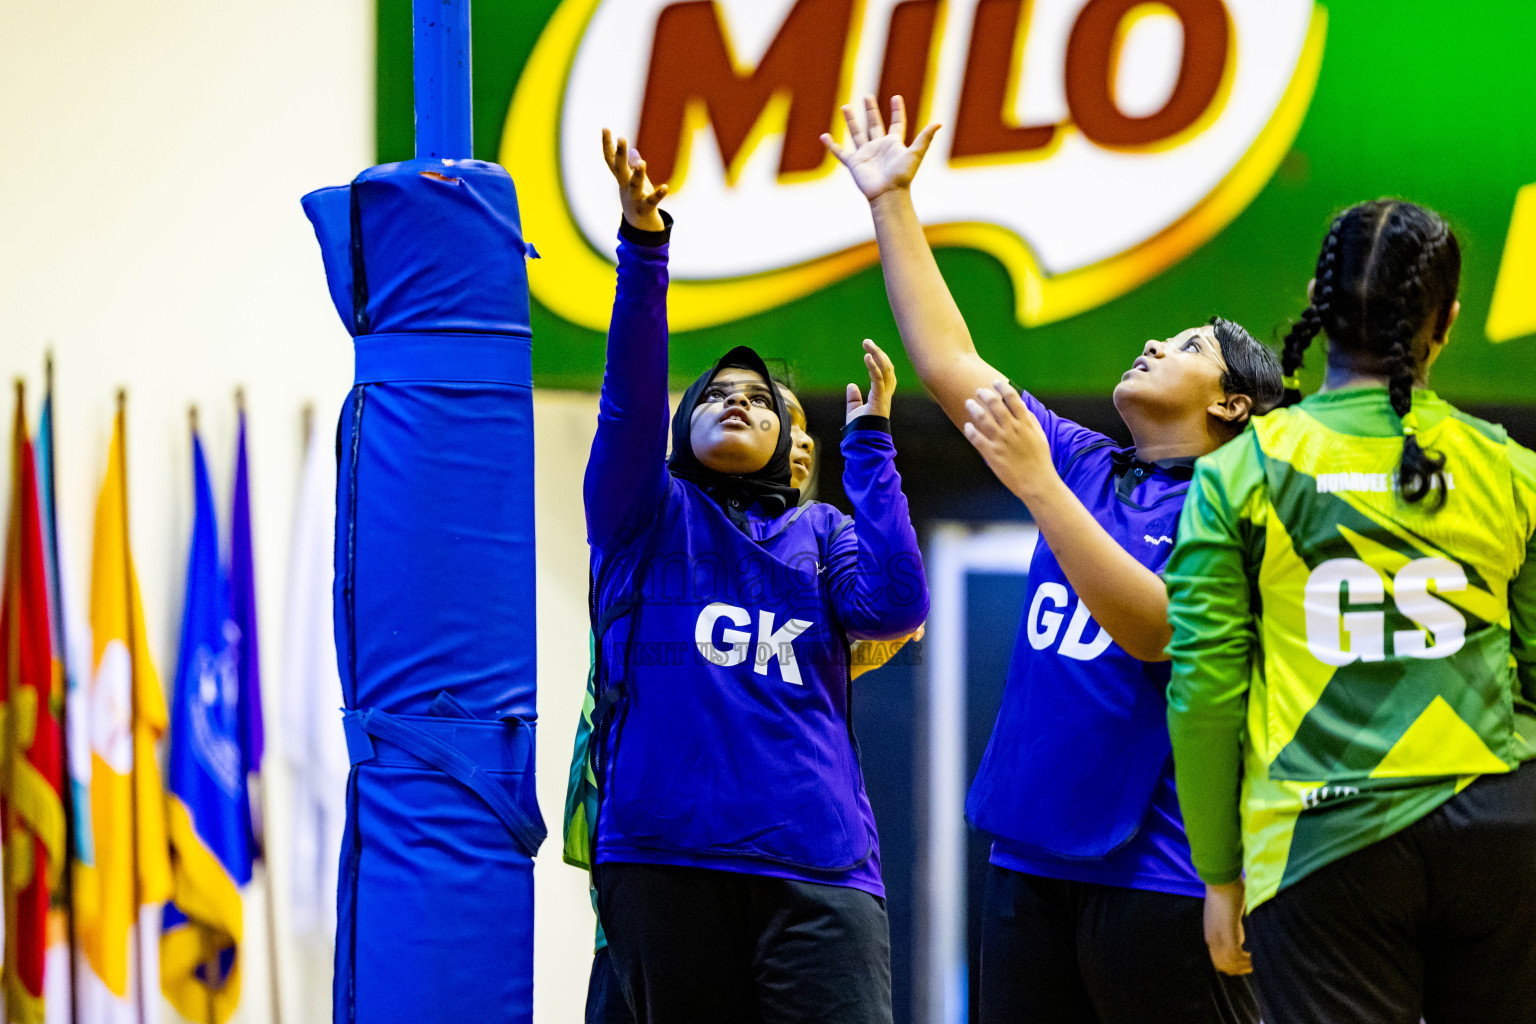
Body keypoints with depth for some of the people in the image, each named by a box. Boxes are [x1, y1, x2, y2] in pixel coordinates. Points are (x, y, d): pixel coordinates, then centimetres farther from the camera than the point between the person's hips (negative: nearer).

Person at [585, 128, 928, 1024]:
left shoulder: (820, 535, 21)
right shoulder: (646, 513, 17)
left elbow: (895, 605, 1)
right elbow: (630, 397, 0)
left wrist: (870, 440, 6)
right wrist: (643, 241, -12)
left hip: (817, 858, 1)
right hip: (667, 853, -1)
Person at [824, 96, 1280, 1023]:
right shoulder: (1087, 468, 16)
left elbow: (1155, 628, -20)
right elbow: (948, 360, 18)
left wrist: (1035, 484, -21)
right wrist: (892, 202, 19)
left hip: (1161, 873, -7)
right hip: (1033, 860, 7)